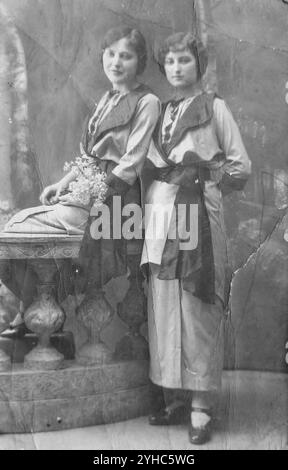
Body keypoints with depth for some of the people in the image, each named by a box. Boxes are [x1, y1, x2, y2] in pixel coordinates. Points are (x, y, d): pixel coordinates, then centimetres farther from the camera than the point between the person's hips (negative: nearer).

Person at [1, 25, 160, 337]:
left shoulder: (146, 102, -9)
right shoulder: (108, 99, 16)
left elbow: (130, 165, -14)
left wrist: (91, 194, -16)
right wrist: (64, 183, 4)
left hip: (111, 200, -8)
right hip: (86, 190, 8)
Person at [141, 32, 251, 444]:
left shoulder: (213, 107, 5)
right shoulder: (161, 111, 18)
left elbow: (241, 167, 3)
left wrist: (206, 175, -6)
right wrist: (152, 171, 2)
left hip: (198, 217, -4)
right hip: (161, 219, 5)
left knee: (197, 310, -6)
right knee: (164, 309, 3)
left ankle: (201, 406, 1)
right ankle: (175, 396, 14)